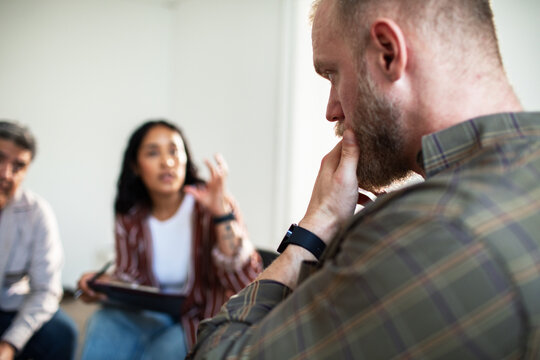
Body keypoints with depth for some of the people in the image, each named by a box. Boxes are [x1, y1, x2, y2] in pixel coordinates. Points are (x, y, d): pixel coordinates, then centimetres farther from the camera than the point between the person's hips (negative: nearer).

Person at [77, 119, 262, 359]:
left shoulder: (208, 206, -15)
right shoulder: (130, 217, 0)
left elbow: (245, 283, -25)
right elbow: (128, 277, 5)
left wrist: (222, 213, -35)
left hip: (205, 319, -4)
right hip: (152, 314, 4)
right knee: (104, 324, -23)